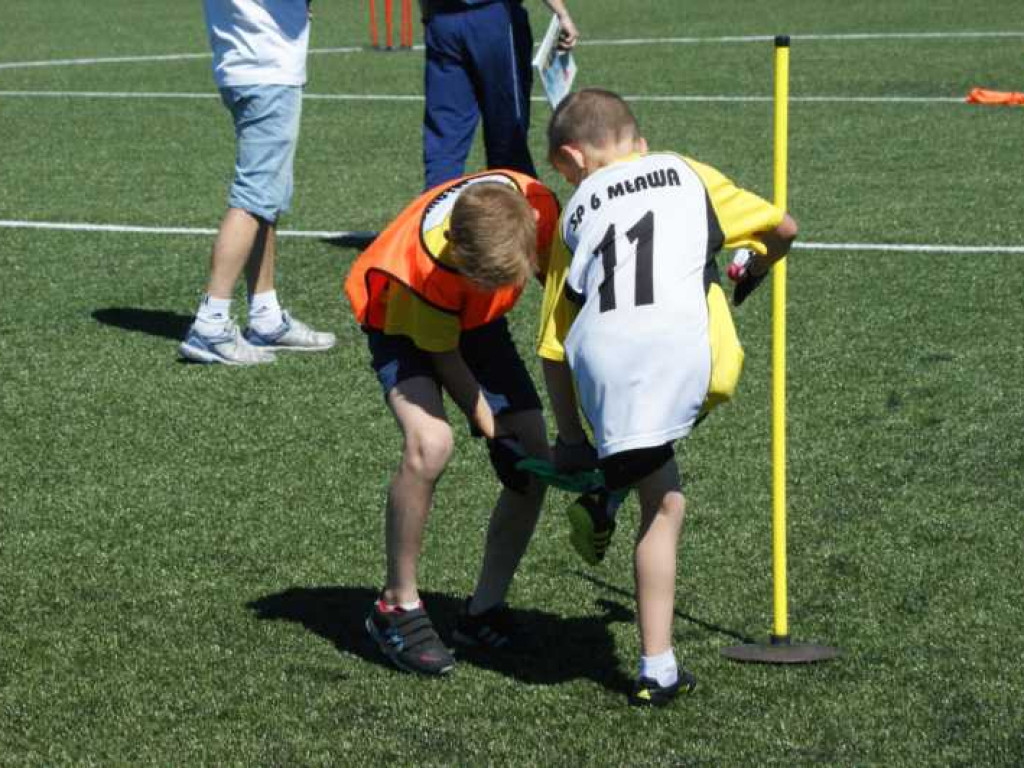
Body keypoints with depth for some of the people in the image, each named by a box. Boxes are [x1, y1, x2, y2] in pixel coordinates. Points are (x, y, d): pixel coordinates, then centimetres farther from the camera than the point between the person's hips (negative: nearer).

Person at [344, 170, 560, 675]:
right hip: (402, 319, -5)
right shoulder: (426, 259, -40)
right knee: (429, 444, -30)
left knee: (534, 463, -5)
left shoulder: (536, 204, -29)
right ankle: (397, 606, -14)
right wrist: (494, 435, -19)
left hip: (478, 321, 5)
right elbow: (444, 356, -22)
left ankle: (485, 609, 11)